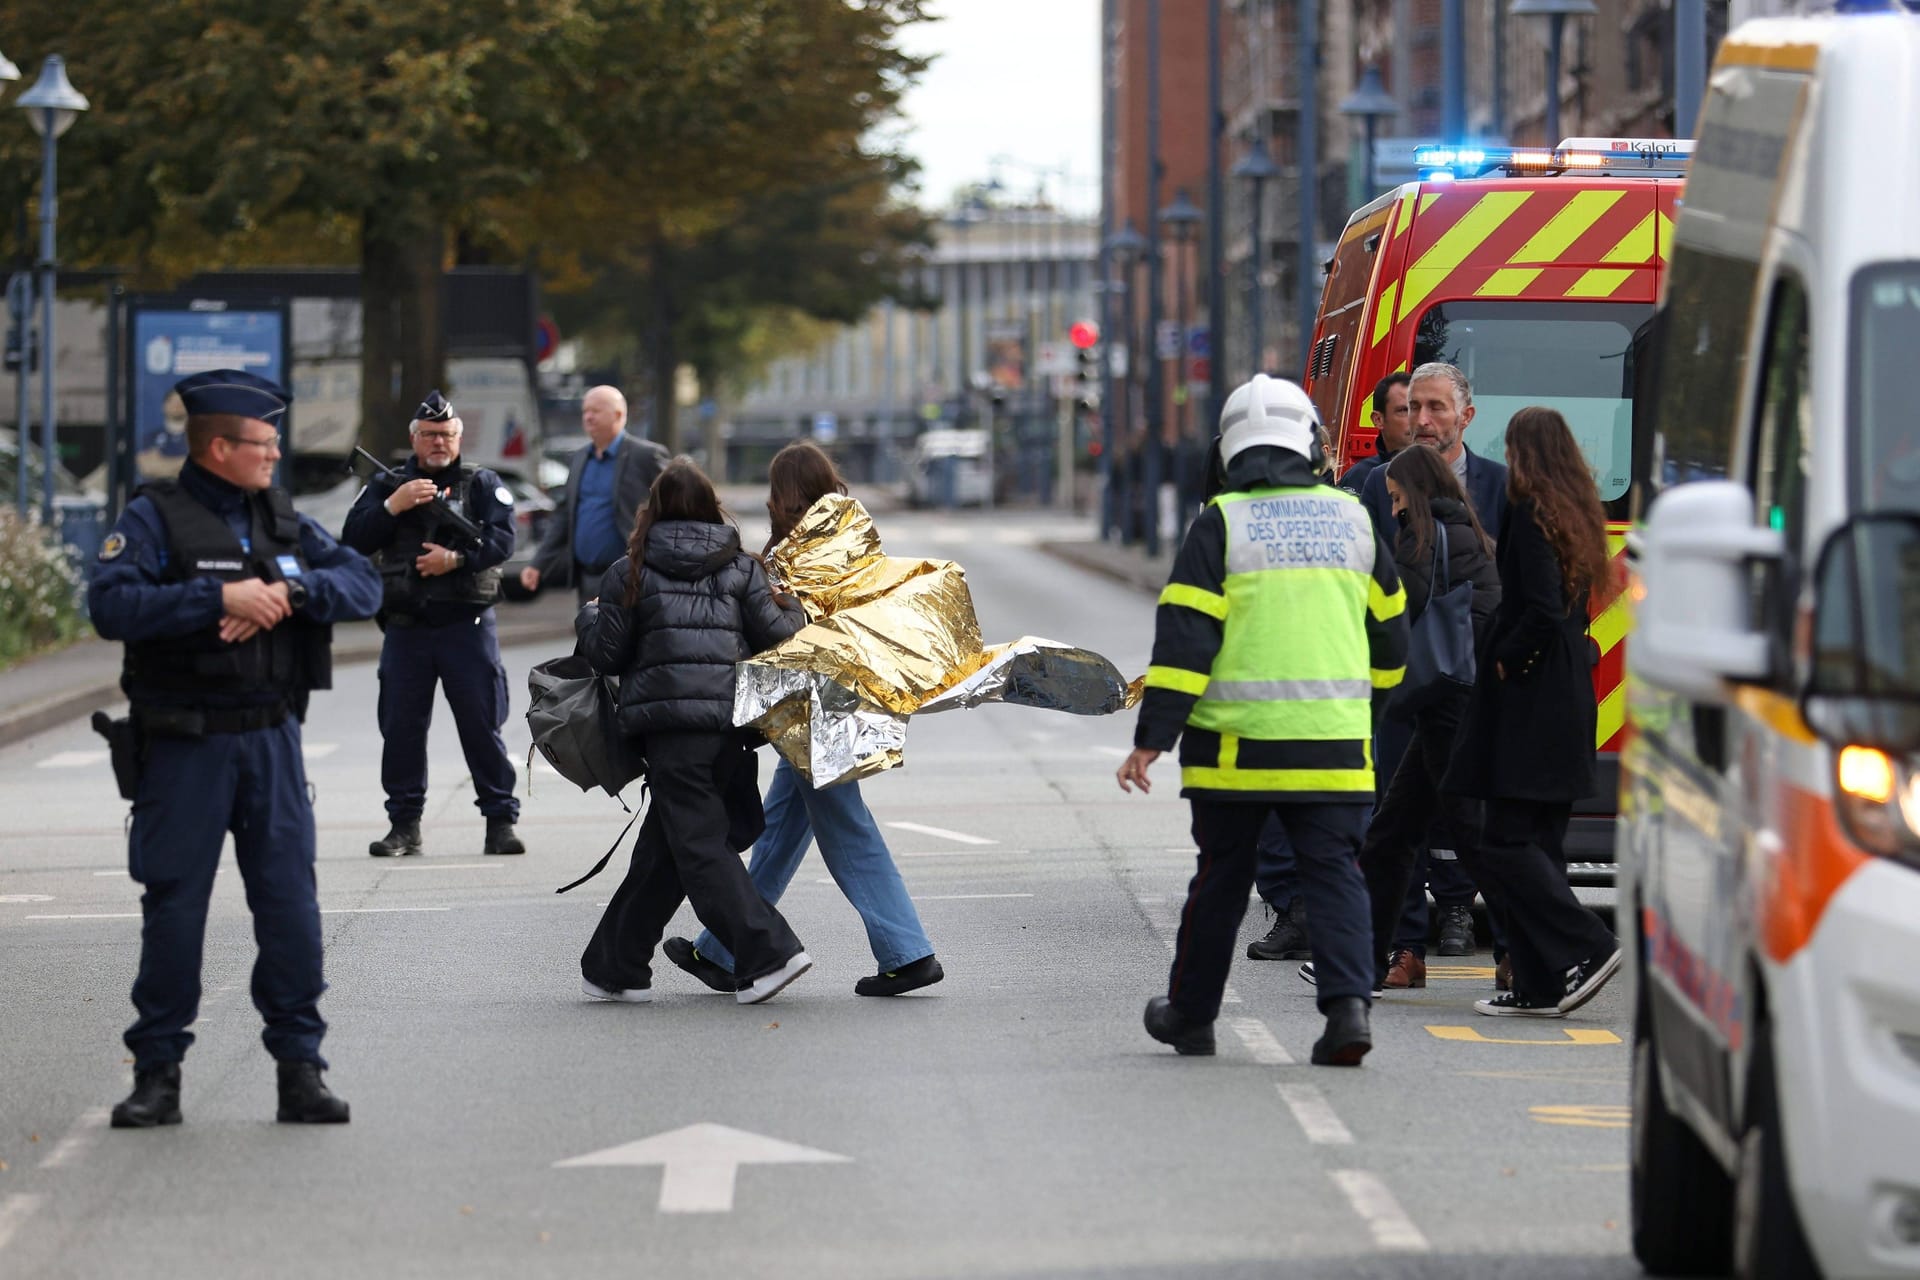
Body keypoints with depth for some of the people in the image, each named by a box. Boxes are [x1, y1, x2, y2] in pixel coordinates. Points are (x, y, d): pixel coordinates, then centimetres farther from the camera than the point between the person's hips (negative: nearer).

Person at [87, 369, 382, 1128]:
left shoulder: (281, 520, 12)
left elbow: (363, 584, 6)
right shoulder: (153, 518, -4)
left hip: (269, 737, 4)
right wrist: (219, 597, -22)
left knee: (290, 901, 0)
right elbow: (110, 604, -19)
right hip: (183, 745, -4)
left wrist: (290, 591, -13)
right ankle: (158, 1073, 9)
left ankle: (300, 1068, 6)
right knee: (172, 906, 0)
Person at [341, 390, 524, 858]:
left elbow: (502, 539, -7)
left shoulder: (482, 485, 7)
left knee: (482, 724, -3)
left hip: (467, 625, -2)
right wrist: (394, 505, -12)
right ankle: (404, 824, 11)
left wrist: (456, 559, -20)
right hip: (406, 629, 2)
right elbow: (354, 540, 0)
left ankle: (500, 820, 1)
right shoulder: (386, 486, 12)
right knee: (401, 727, 3)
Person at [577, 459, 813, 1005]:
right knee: (662, 846, 14)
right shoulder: (741, 569, 10)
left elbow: (607, 654, 3)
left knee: (698, 845, -2)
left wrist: (590, 618, 24)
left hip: (671, 721, -5)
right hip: (734, 717, 5)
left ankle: (769, 953, -17)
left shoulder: (631, 573, 2)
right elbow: (774, 634, 4)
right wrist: (794, 612, 26)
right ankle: (616, 965, 19)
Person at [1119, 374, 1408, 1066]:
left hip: (1236, 744, -2)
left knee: (1220, 879, 11)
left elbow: (1185, 637, -9)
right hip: (1332, 744, 2)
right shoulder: (1351, 518, 8)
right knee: (1334, 874, 2)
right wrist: (1363, 700, 35)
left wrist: (1153, 738, -8)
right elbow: (1388, 628, 18)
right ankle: (1347, 1003, -16)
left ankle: (1191, 1013, 24)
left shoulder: (1221, 525, -4)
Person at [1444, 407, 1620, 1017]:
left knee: (1505, 845, -7)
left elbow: (1542, 612, -21)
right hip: (1570, 698, 9)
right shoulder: (1578, 515, 13)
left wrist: (1505, 661, -8)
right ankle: (1541, 985, 8)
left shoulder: (1532, 515, -13)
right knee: (1538, 841, 9)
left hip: (1529, 699, -9)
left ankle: (1585, 949, -15)